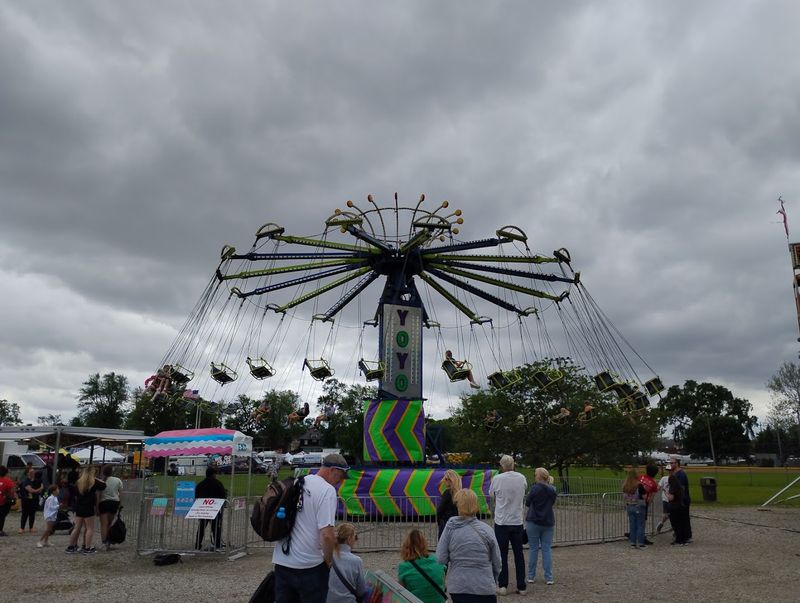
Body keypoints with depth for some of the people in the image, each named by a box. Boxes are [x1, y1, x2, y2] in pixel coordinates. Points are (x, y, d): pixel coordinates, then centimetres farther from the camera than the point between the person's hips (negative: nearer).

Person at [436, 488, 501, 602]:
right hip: (485, 588, -1)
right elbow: (497, 563, 1)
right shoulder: (487, 530, -6)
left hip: (457, 587, 1)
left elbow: (440, 559, -7)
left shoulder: (450, 528, -7)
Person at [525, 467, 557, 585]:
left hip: (534, 522, -4)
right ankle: (549, 577, 7)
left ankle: (531, 576, 10)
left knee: (533, 549, 5)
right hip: (548, 522, 4)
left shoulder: (536, 488, -14)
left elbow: (527, 503, -4)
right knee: (547, 549, 7)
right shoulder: (553, 490, 3)